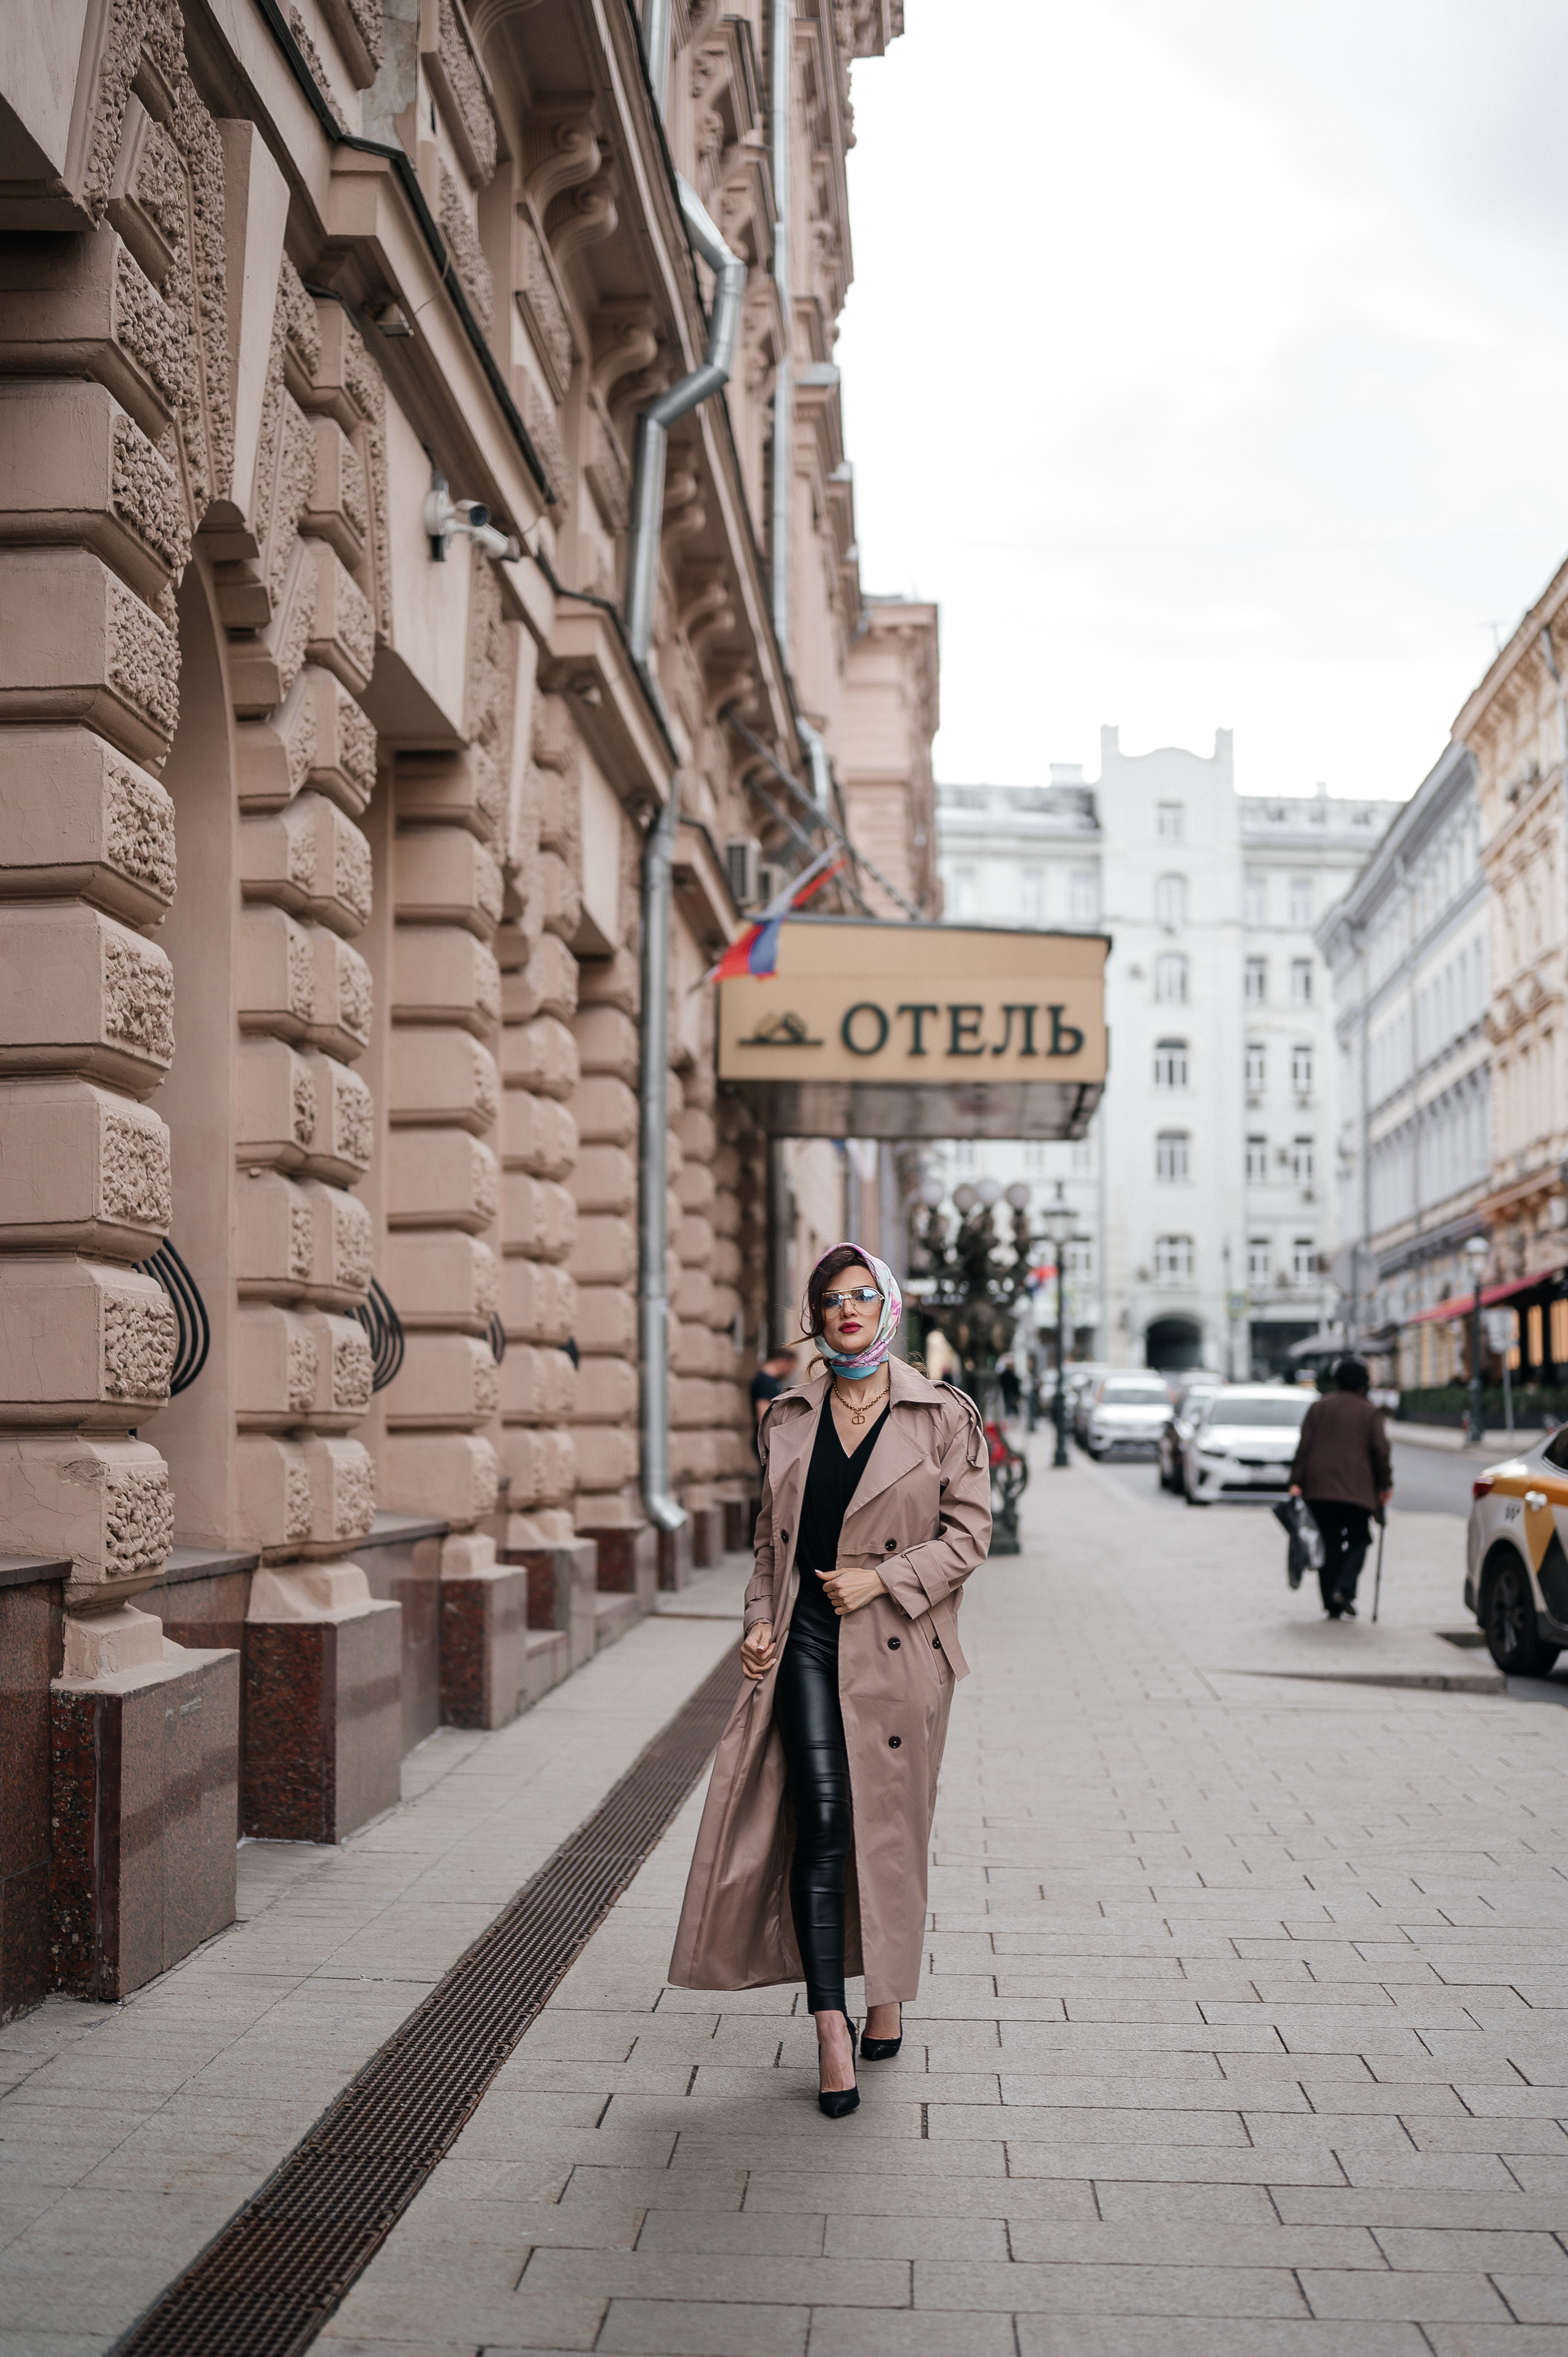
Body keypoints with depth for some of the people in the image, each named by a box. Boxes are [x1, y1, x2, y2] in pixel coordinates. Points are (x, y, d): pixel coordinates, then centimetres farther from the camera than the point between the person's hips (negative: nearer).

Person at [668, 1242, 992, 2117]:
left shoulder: (943, 1415, -1)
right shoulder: (790, 1419, 9)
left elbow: (970, 1531, -3)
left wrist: (882, 1579, -13)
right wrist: (761, 1619, 2)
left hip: (894, 1647, -1)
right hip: (807, 1640, 2)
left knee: (886, 1826, 8)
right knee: (820, 1815, -11)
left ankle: (888, 1991, 30)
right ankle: (831, 2024, -7)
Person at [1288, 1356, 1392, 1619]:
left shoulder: (1318, 1407, 9)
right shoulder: (1369, 1411, 4)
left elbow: (1304, 1447, 3)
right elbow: (1380, 1451, 0)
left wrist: (1297, 1482, 2)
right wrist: (1385, 1484, 8)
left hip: (1319, 1488, 2)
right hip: (1356, 1489, -2)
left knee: (1329, 1543, 8)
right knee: (1359, 1539, 10)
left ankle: (1332, 1604, 6)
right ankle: (1344, 1589, -12)